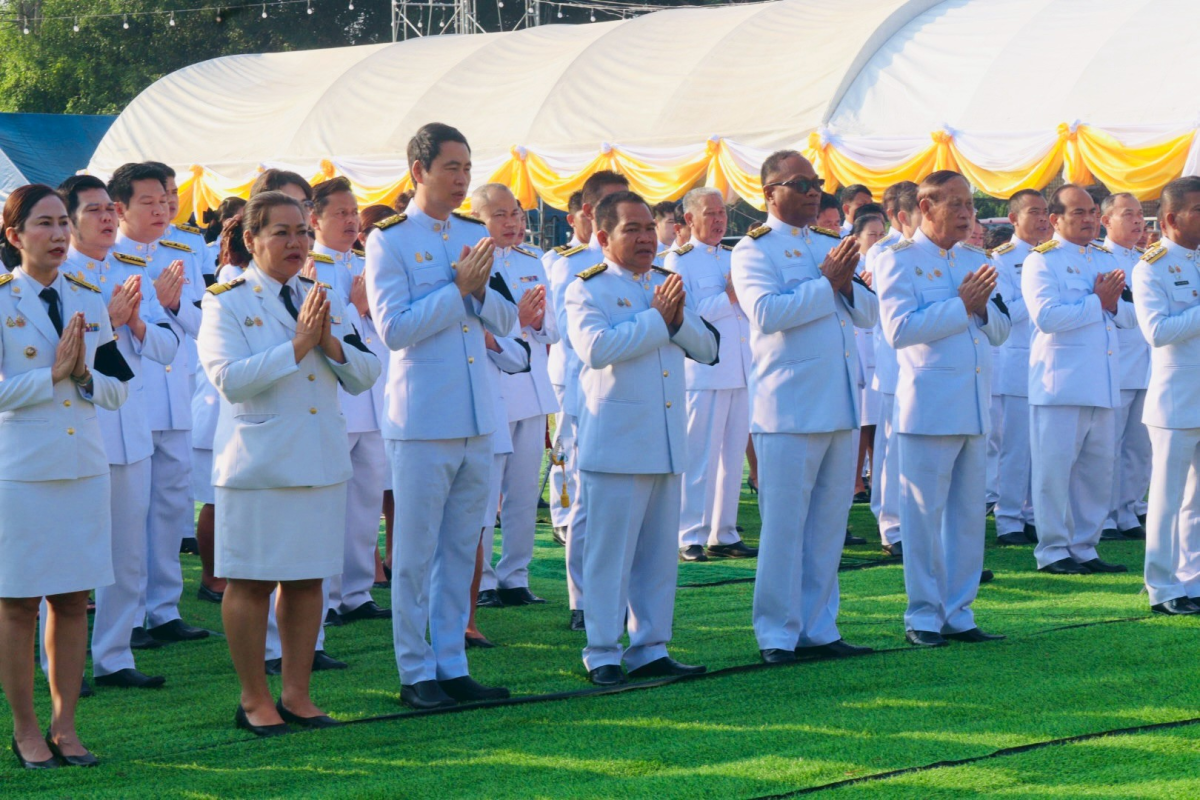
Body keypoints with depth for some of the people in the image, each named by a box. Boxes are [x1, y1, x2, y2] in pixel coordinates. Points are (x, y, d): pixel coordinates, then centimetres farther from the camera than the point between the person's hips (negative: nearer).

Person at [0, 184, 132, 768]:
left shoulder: (90, 301, 9)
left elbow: (118, 390, 9)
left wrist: (82, 374, -10)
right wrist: (52, 374, -15)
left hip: (85, 467, 4)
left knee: (73, 600, 7)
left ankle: (64, 725, 17)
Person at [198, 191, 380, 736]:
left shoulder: (324, 300, 11)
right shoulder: (227, 301, -4)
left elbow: (366, 376, 8)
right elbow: (229, 379, -18)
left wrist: (331, 343, -10)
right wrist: (297, 345, -21)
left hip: (321, 459, 5)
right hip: (258, 461, -5)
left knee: (307, 578, 9)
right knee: (251, 581, 0)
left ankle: (296, 692, 19)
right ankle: (254, 700, 11)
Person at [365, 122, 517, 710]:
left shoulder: (476, 236, 12)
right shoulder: (388, 241, -6)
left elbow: (507, 321, 13)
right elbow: (393, 328, -15)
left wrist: (481, 289, -7)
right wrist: (458, 289, -16)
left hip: (476, 418, 6)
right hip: (421, 421, -6)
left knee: (461, 550, 11)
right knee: (416, 553, 0)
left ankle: (452, 666, 18)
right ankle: (415, 672, 9)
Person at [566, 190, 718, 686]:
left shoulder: (667, 285, 16)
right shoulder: (587, 290, -3)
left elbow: (707, 349, 12)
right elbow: (595, 348, -20)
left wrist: (679, 319, -7)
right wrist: (657, 319, -14)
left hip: (667, 441, 6)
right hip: (616, 443, -6)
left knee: (659, 551, 9)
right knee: (610, 550, -3)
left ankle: (649, 649, 17)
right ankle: (602, 653, 4)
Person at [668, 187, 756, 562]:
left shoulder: (734, 258, 18)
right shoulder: (679, 260, -2)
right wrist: (729, 297, -10)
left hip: (739, 373, 6)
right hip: (703, 373, -6)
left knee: (732, 457, 8)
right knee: (700, 459, -5)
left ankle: (724, 534, 15)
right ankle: (690, 538, 1)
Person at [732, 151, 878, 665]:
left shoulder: (831, 247, 18)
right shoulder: (753, 251, -2)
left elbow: (869, 315, 13)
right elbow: (766, 313, -19)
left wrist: (846, 283, -7)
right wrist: (827, 283, -16)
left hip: (840, 406, 7)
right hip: (788, 407, -6)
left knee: (829, 524, 9)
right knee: (783, 525, -4)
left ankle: (818, 627, 16)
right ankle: (777, 635, 3)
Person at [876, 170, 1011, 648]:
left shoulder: (976, 260, 17)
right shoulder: (897, 260, -3)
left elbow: (999, 332, 17)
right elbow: (898, 329, -15)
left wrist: (983, 307, -5)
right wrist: (961, 305, -14)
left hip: (975, 409, 6)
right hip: (928, 407, -6)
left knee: (969, 515, 7)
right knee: (924, 516, -2)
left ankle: (958, 613, 15)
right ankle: (922, 617, 7)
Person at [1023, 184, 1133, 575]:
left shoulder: (1106, 259, 16)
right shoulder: (1041, 261, -5)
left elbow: (1130, 316, 17)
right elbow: (1046, 316, -20)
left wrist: (1115, 305, -5)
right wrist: (1097, 302, -13)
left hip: (1102, 383, 7)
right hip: (1061, 380, -7)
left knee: (1098, 468, 8)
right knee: (1055, 469, -3)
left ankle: (1084, 547, 17)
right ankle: (1052, 550, 6)